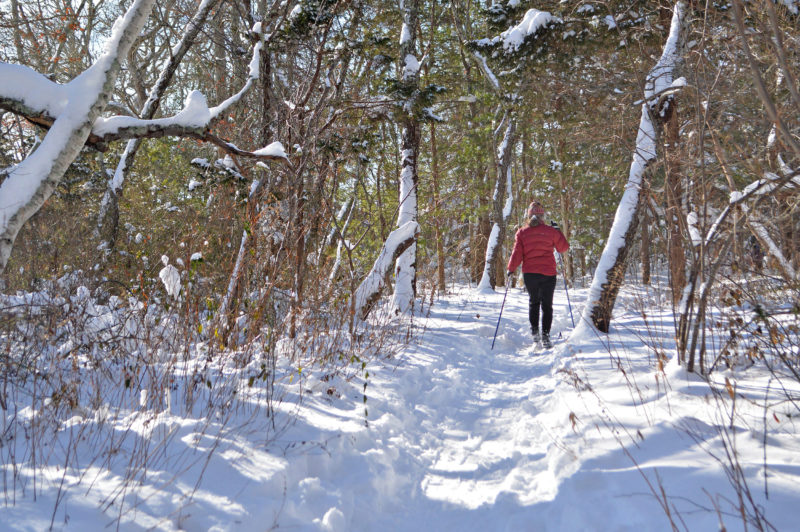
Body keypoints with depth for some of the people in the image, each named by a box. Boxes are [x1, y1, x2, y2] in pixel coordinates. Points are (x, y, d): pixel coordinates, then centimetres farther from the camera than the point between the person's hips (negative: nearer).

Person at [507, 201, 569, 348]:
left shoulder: (522, 232, 0)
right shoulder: (551, 231, -1)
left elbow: (517, 253, -3)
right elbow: (564, 247, 9)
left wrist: (511, 269, 7)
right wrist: (558, 233, 22)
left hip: (529, 273, 1)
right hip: (548, 273, -1)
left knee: (534, 302, 20)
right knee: (547, 305, 4)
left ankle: (534, 331, 12)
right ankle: (545, 334, -8)